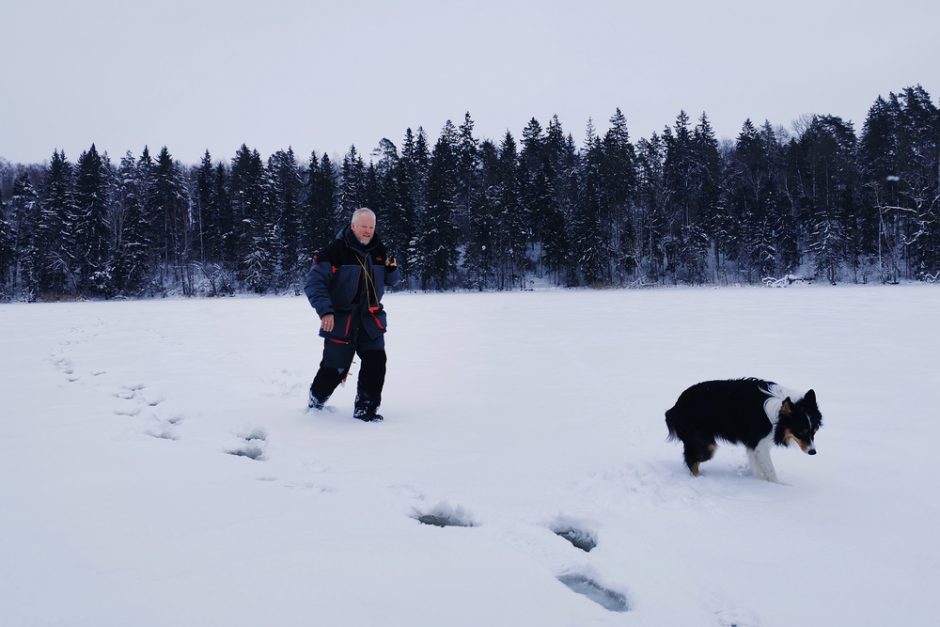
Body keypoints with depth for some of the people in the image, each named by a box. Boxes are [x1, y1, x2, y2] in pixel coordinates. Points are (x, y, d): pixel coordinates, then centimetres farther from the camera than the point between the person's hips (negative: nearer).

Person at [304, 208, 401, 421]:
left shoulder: (379, 250, 6)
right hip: (341, 319, -4)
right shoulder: (335, 250, -13)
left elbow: (391, 281, 18)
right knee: (335, 368, 1)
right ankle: (315, 402, 29)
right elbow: (313, 282, -14)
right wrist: (325, 311, -23)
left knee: (376, 361, -10)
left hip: (371, 318, 5)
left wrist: (392, 270, -5)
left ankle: (365, 408, 2)